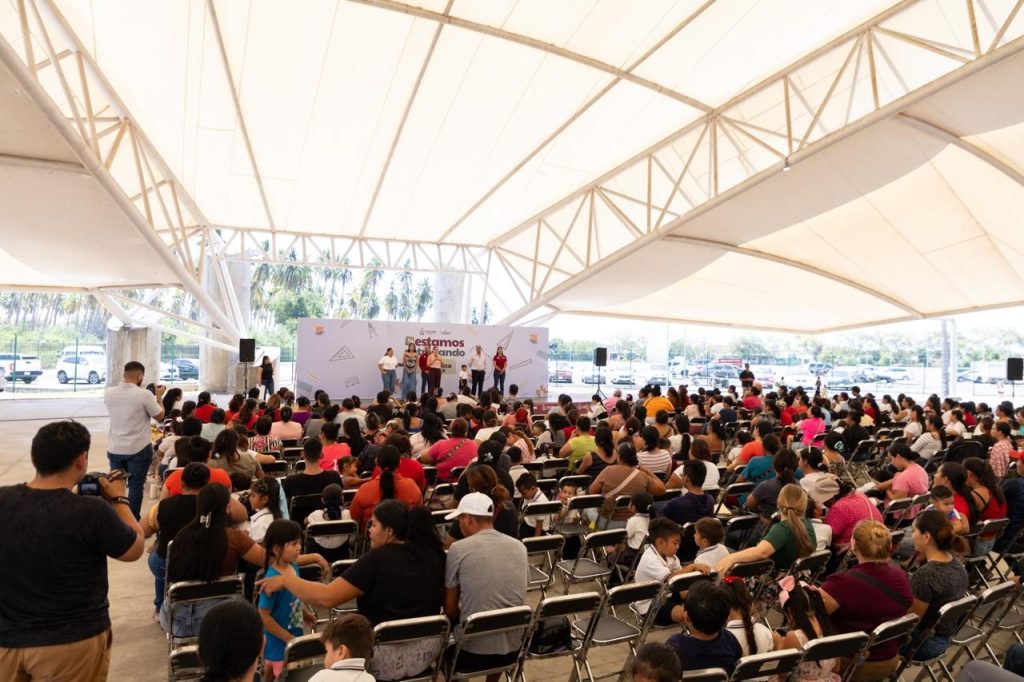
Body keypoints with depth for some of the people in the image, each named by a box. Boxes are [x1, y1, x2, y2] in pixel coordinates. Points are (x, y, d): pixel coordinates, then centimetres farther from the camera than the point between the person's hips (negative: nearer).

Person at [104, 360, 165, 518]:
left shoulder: (109, 393, -4)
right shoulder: (144, 395, -18)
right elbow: (160, 416, -6)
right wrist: (158, 396, 7)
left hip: (115, 449, 5)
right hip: (139, 449, -4)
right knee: (135, 487, 5)